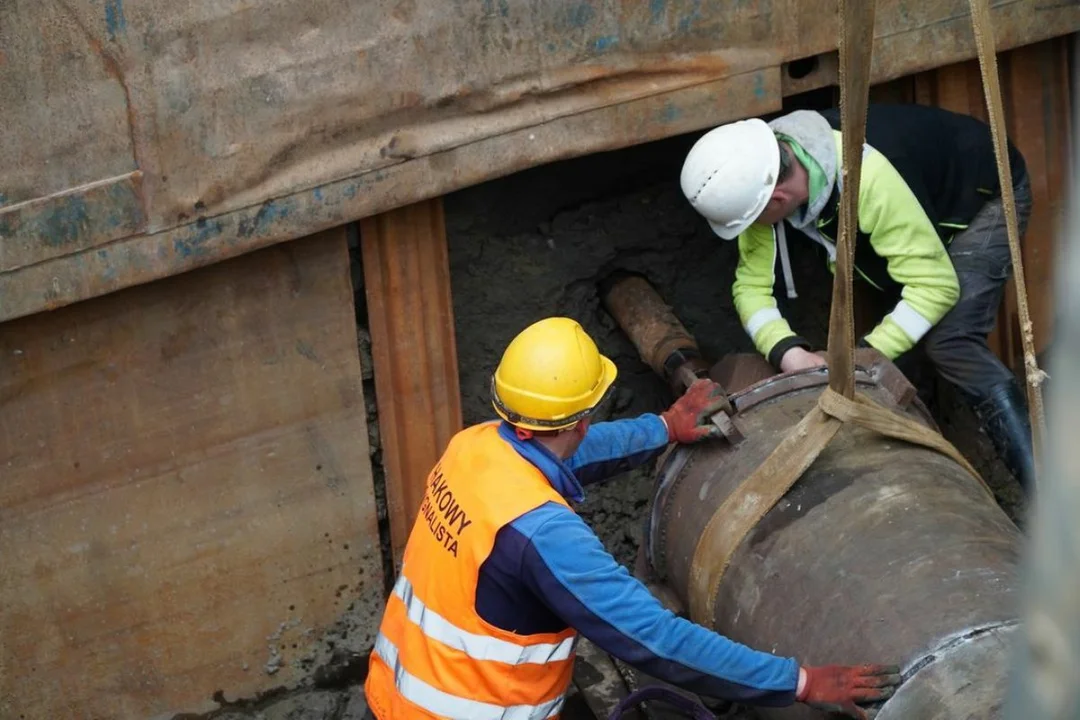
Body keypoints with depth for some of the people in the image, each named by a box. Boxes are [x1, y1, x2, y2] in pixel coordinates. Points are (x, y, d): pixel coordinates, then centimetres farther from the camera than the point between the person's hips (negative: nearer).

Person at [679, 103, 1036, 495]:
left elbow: (936, 285, -37)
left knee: (949, 344, -22)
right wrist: (787, 351, -33)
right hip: (927, 203, 8)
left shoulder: (869, 179, -43)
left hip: (989, 195, -8)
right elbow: (752, 283, -15)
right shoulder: (760, 173, -22)